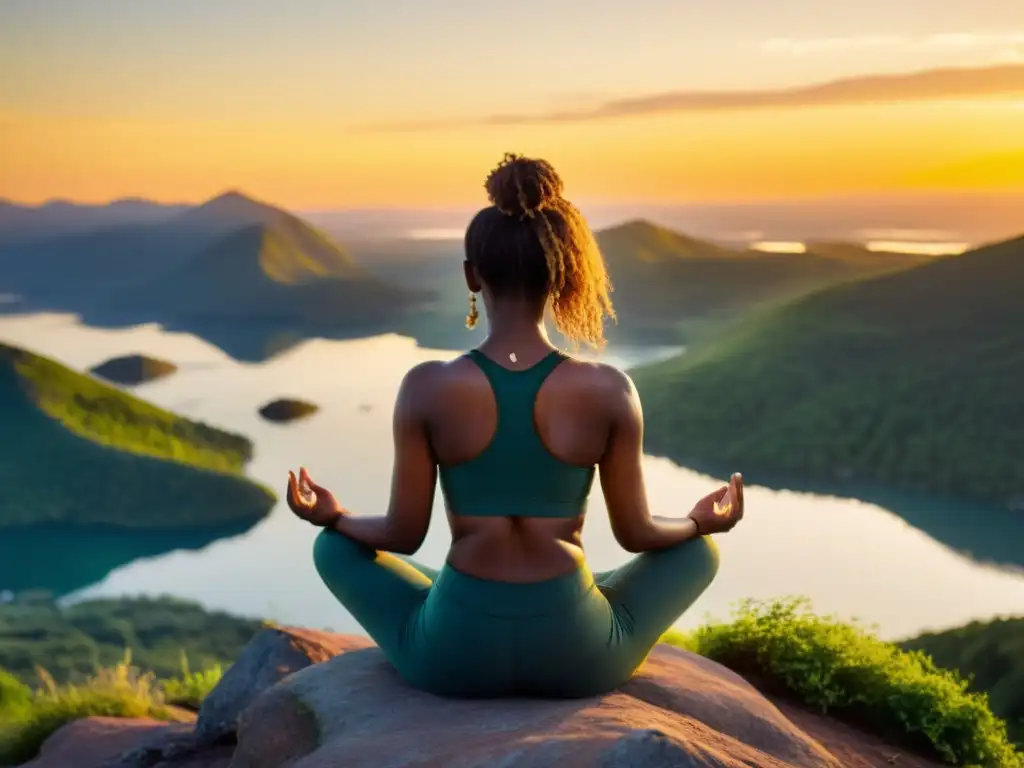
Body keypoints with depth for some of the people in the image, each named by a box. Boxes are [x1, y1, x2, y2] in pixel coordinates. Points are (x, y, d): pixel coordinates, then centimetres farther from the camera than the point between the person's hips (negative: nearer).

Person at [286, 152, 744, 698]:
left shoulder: (427, 388, -13)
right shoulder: (609, 391, -11)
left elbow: (404, 534, -3)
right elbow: (636, 533, 0)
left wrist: (330, 517, 19)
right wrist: (703, 521, 23)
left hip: (456, 654, 0)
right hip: (575, 654, 1)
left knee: (334, 547, 28)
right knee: (699, 549, 27)